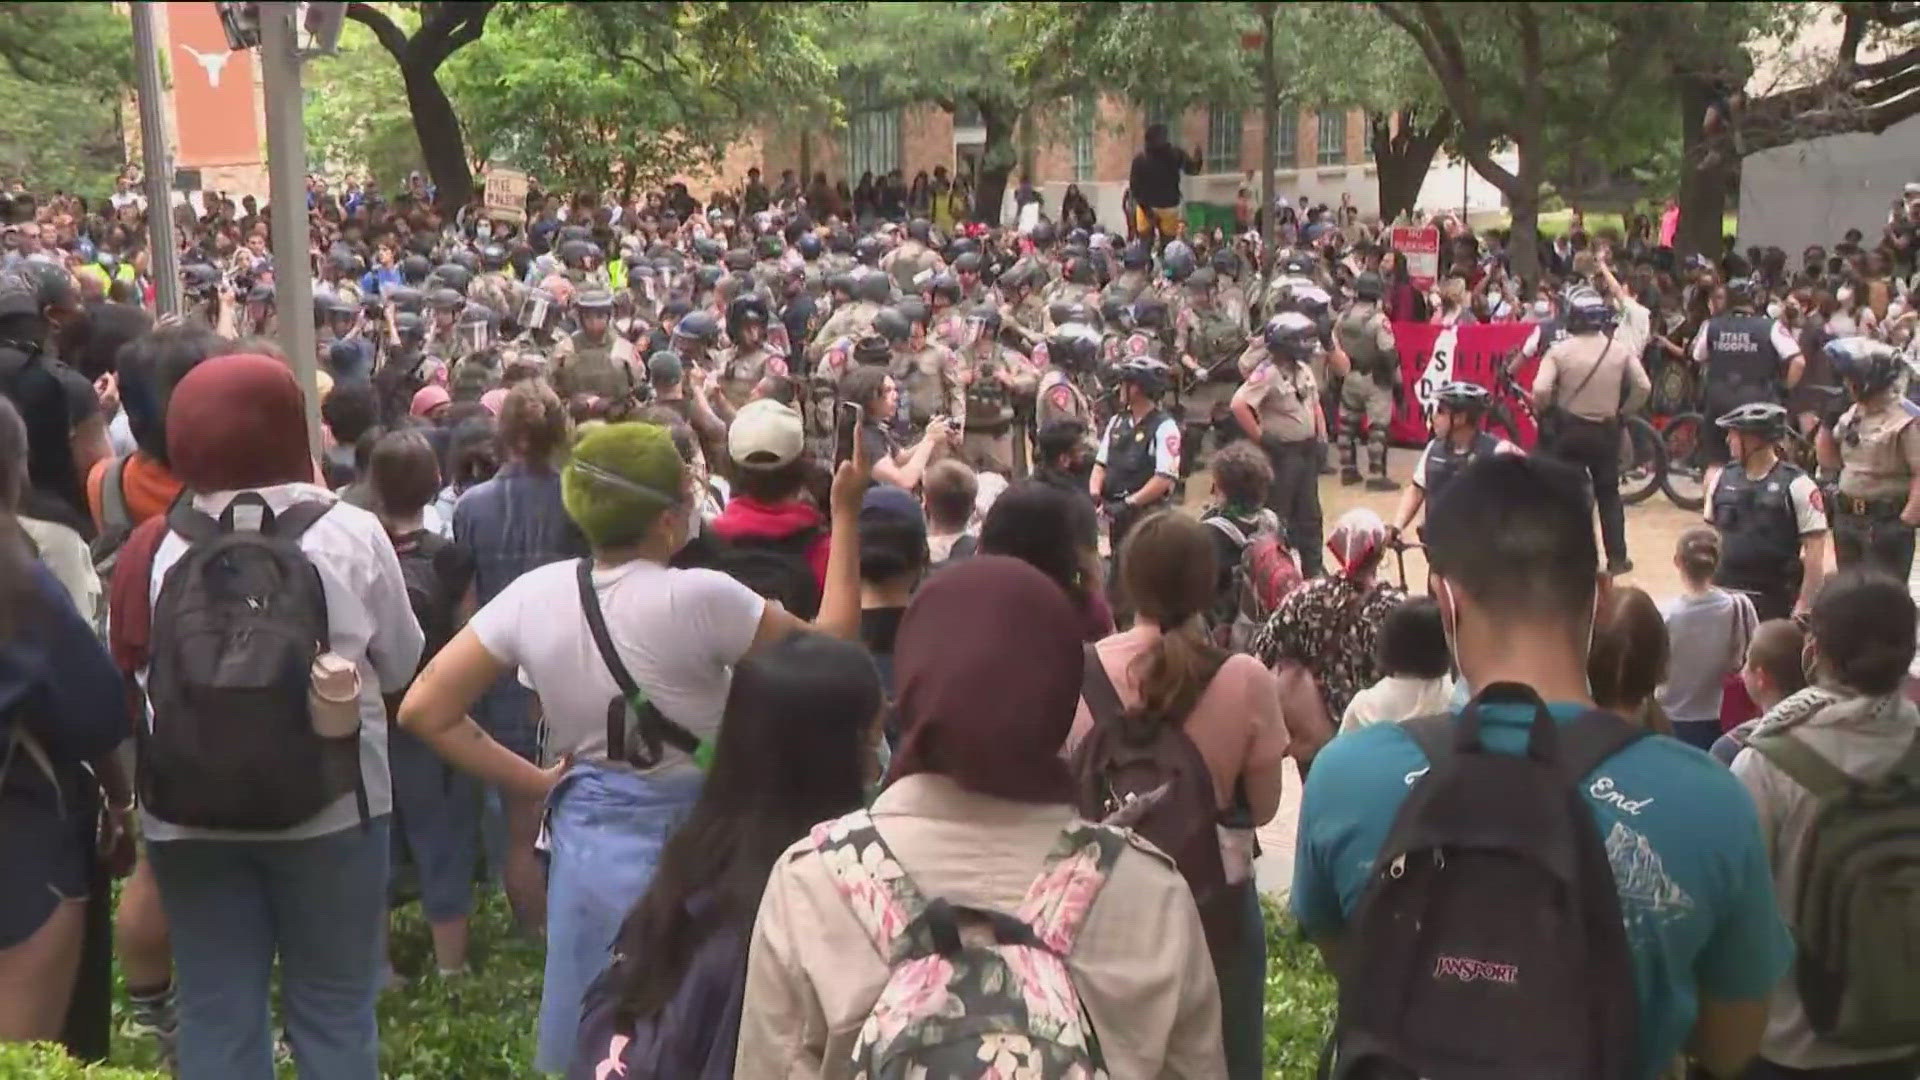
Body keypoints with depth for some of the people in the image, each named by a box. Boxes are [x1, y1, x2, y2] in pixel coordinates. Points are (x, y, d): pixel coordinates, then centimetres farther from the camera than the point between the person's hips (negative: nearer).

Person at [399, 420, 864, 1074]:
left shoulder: (533, 594, -7)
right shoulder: (698, 599, -21)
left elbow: (424, 710, -4)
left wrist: (534, 782, 0)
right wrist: (844, 515, -5)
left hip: (587, 837, 5)